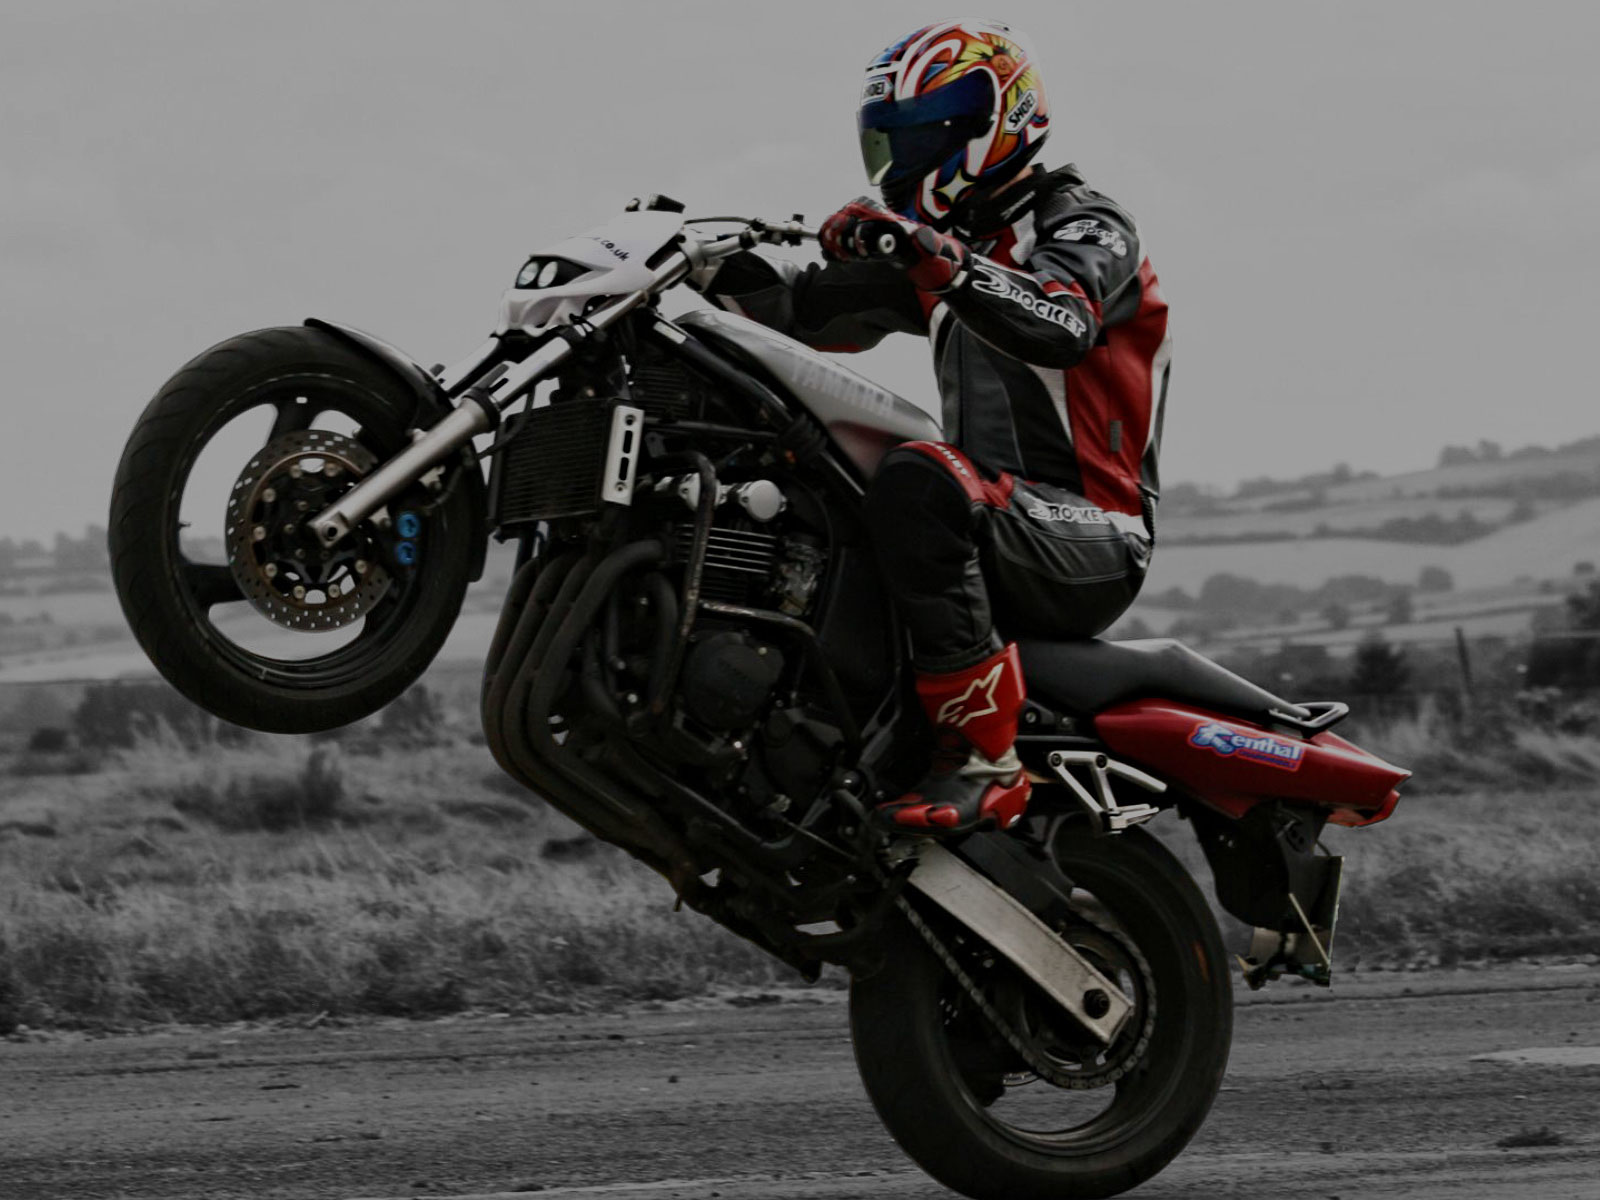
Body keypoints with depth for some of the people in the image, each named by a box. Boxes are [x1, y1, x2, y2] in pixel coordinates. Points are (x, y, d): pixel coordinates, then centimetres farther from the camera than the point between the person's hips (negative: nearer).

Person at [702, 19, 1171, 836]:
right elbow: (820, 309, 16)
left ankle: (985, 764, -39)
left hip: (1092, 538, -9)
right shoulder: (942, 247, 22)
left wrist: (935, 255, -37)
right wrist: (720, 269, -1)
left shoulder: (1081, 226, -4)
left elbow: (1059, 327, -26)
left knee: (915, 482, -36)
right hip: (996, 538, 9)